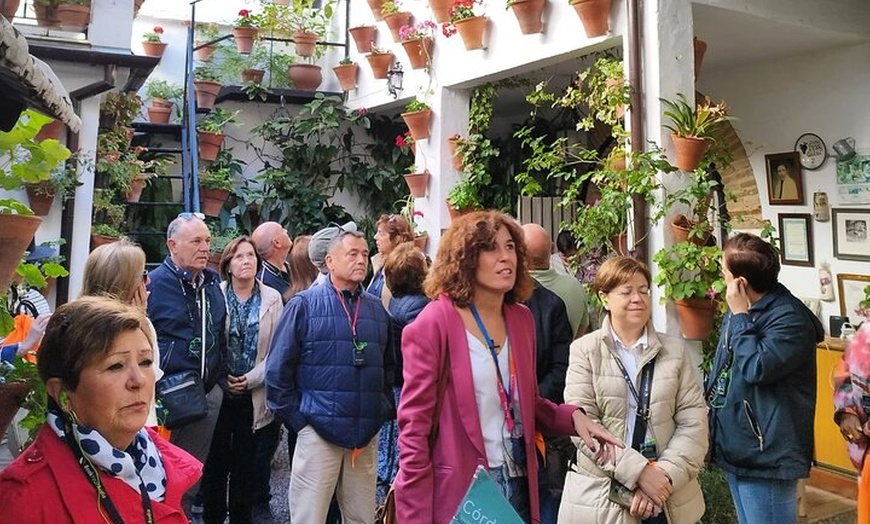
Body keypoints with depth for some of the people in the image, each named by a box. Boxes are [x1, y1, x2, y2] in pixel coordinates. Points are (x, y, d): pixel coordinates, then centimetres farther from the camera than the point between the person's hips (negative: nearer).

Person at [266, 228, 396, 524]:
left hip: (367, 436, 4)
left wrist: (383, 414, 9)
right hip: (318, 432, -4)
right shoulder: (304, 305, -3)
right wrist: (297, 419, -5)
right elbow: (278, 369, -4)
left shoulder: (377, 310, 10)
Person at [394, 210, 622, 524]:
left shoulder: (521, 318, 5)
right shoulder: (434, 324, -15)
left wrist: (572, 416, -5)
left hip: (518, 485, 6)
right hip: (459, 493, -6)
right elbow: (414, 427, -14)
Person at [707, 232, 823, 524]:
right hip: (734, 447, 9)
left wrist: (739, 315, -19)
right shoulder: (742, 311, 10)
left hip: (764, 453, -9)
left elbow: (755, 368, -28)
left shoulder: (789, 317, -18)